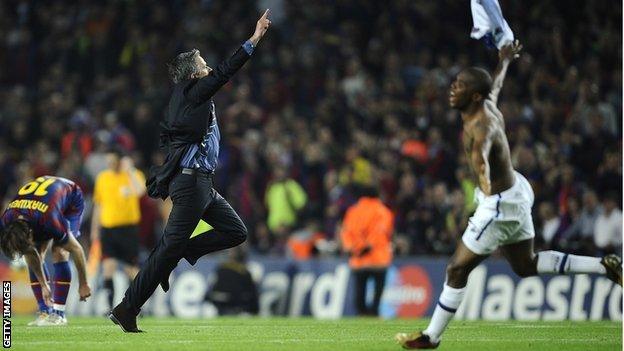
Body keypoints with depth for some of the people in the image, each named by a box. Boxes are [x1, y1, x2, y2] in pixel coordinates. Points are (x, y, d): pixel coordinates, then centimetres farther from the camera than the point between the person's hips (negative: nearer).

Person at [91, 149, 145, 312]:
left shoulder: (134, 175, -4)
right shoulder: (102, 178, 9)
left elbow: (139, 191, -27)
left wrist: (129, 171, -25)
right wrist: (95, 229, 17)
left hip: (128, 227, -3)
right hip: (107, 227, 3)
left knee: (131, 269, 4)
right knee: (108, 265, -12)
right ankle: (110, 306, -13)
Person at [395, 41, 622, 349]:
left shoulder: (481, 125, -30)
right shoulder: (488, 103, -3)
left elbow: (481, 150, -55)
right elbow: (496, 84, 22)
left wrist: (485, 180, -76)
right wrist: (504, 61, 44)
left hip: (500, 204, -10)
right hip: (516, 190, 10)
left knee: (457, 269, 0)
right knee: (526, 265, 23)